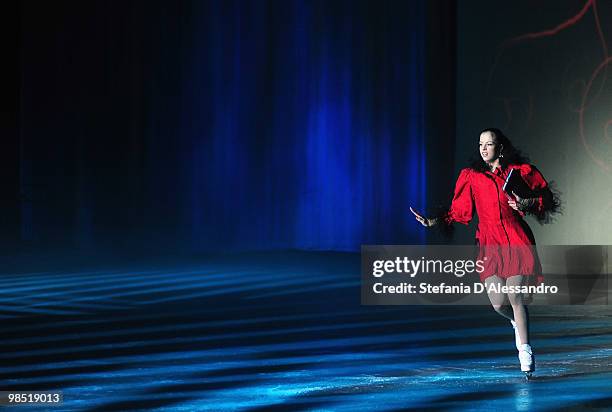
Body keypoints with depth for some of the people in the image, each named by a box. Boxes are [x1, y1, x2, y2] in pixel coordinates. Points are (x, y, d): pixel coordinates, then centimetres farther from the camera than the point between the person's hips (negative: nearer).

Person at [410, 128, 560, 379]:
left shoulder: (520, 171, 5)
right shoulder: (472, 176, 9)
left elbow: (546, 198, 12)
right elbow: (460, 211, 8)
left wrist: (528, 204, -8)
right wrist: (433, 222, -6)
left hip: (517, 242, -2)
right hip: (490, 244, 2)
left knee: (515, 297, -13)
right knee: (498, 304, -7)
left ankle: (525, 352, -1)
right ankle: (517, 322, 30)